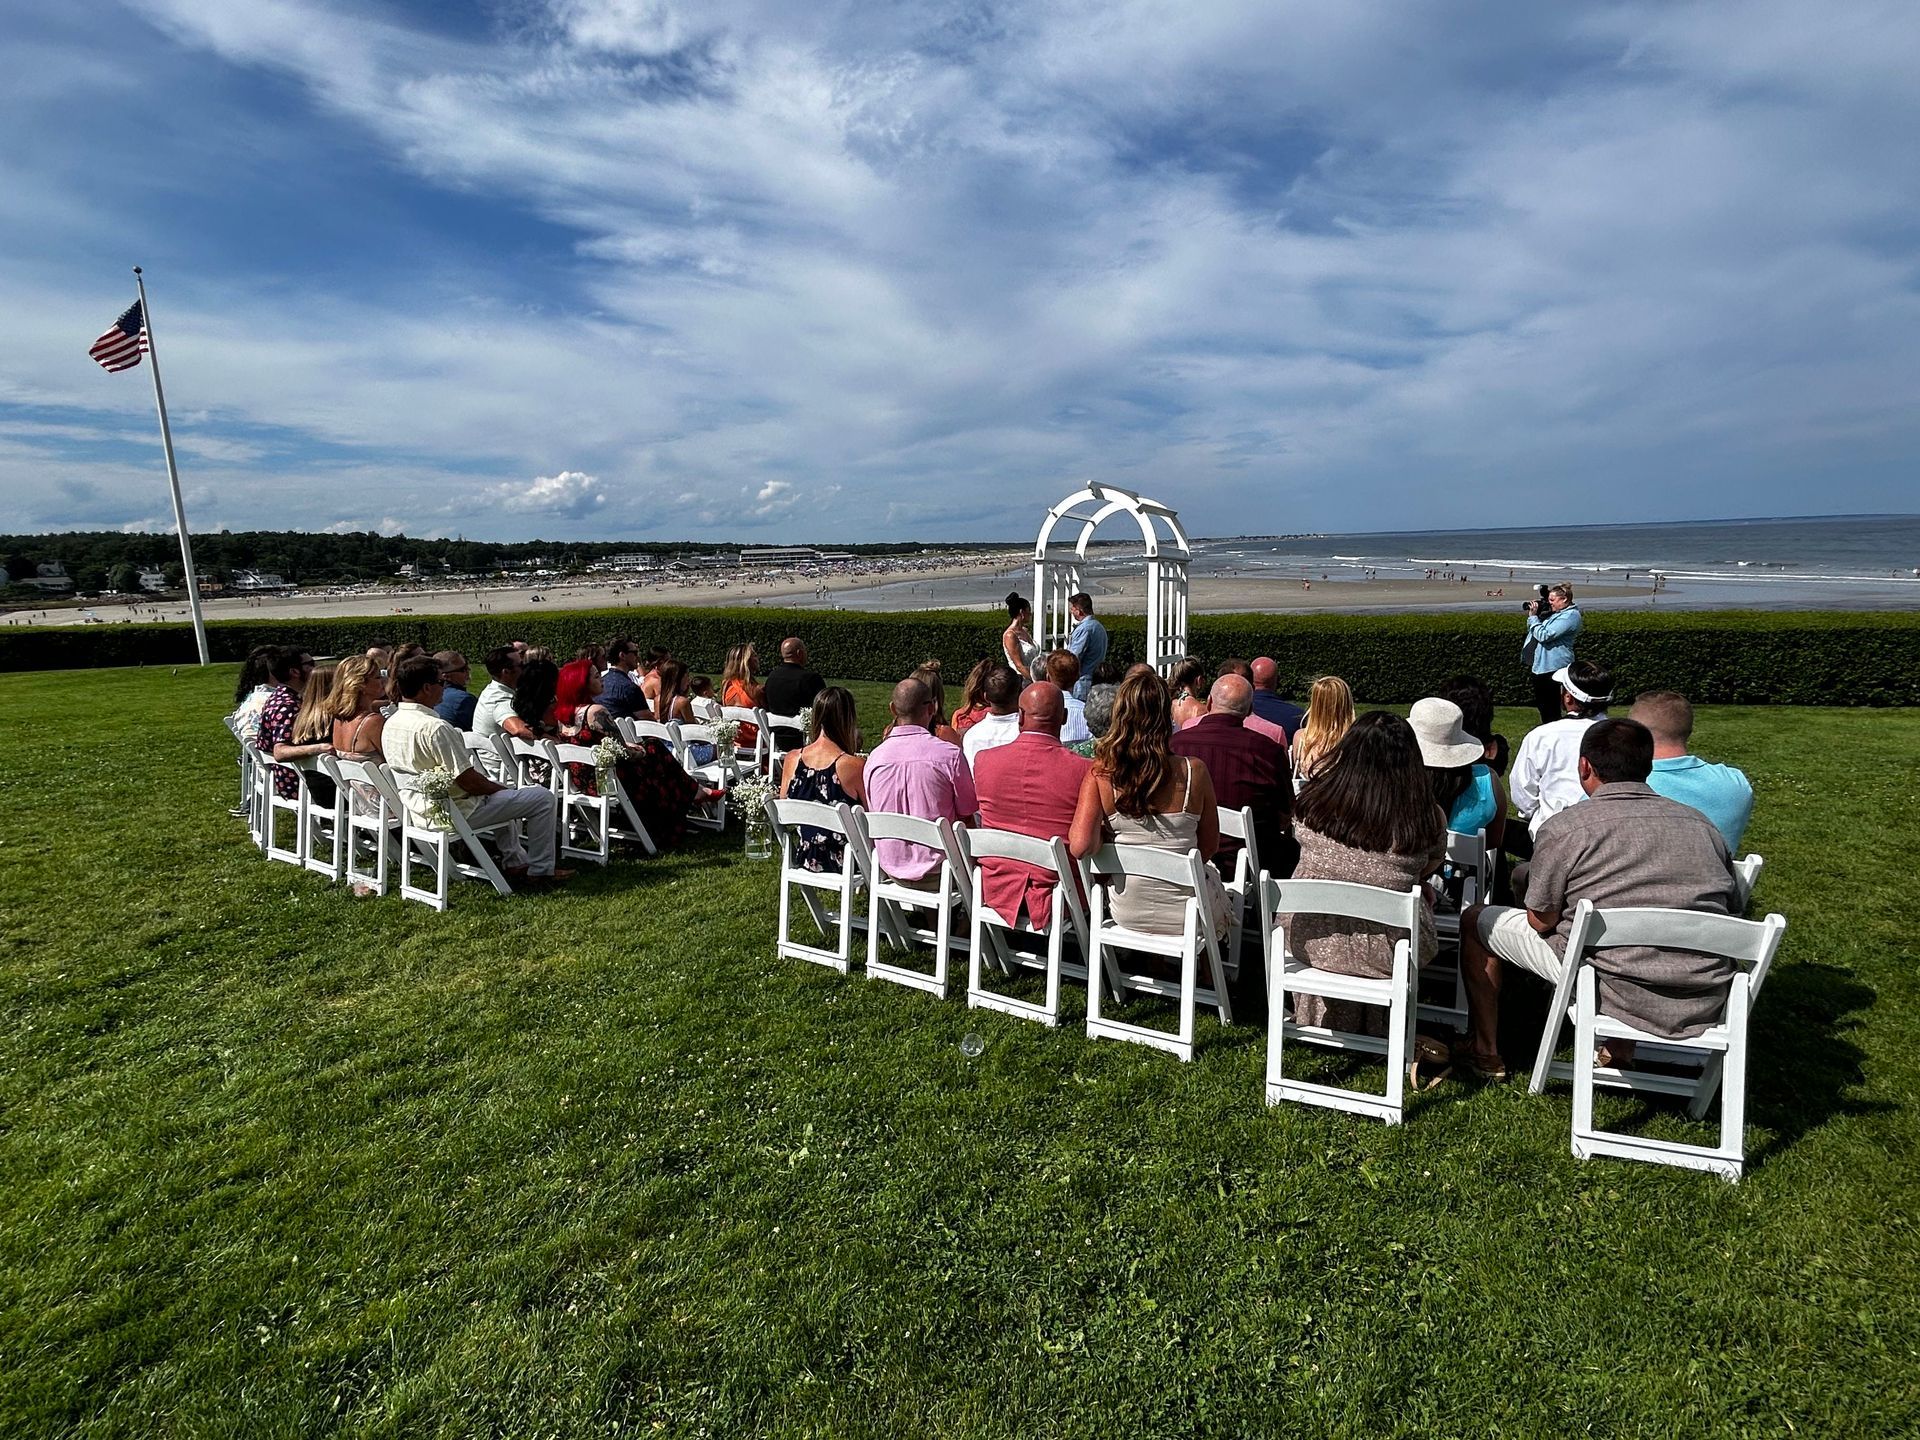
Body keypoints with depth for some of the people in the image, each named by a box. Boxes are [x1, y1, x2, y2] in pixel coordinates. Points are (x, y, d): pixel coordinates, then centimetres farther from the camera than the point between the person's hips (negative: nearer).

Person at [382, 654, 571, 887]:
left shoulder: (391, 724, 3)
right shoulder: (435, 728, -27)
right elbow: (468, 781, -24)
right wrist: (500, 788, -3)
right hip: (453, 812, -10)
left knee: (495, 791, 35)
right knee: (543, 797, -2)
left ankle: (513, 862, 32)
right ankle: (540, 871, 9)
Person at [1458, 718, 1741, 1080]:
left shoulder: (1565, 827, -10)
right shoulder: (1701, 824, 6)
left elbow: (1541, 922, -6)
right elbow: (1733, 912, 13)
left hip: (1619, 994, -5)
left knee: (1476, 920, 13)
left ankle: (1485, 1054, 25)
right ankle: (1621, 1050, 39)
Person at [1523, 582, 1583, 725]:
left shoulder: (1570, 616, -16)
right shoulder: (1553, 612, 12)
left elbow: (1544, 635, -24)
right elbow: (1534, 631, 20)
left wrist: (1533, 616, -13)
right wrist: (1534, 614, 4)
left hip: (1551, 668, -10)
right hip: (1539, 664, 10)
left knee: (1550, 708, -4)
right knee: (1541, 703, 19)